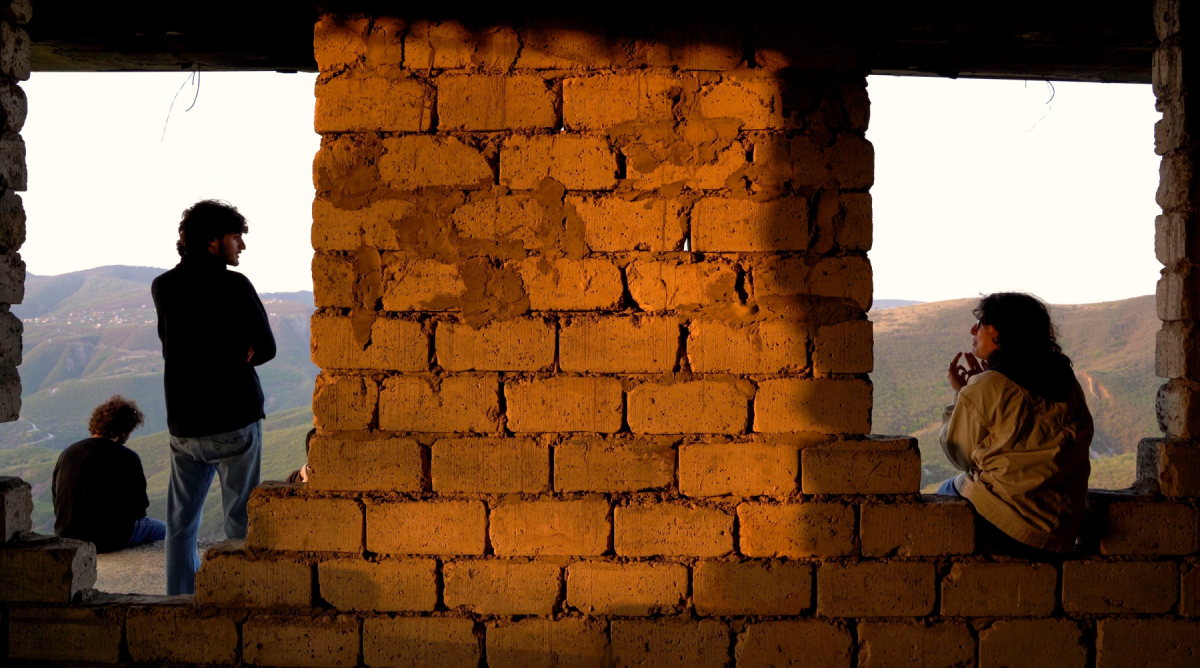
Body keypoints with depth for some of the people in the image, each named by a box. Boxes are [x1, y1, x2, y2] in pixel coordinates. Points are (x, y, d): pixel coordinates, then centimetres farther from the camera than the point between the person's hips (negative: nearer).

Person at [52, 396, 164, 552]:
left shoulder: (67, 453, 2)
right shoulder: (127, 458, -14)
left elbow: (56, 501, 11)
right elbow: (138, 511, -7)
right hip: (110, 539, -6)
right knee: (161, 530, 19)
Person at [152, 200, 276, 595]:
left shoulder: (162, 287, 6)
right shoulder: (233, 287, -11)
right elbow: (265, 348, -6)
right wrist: (232, 362, 6)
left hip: (183, 424, 5)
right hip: (234, 421, -5)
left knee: (181, 522, 13)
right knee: (241, 519, 3)